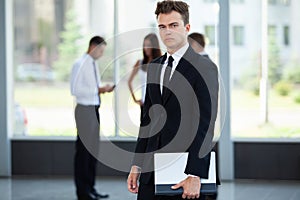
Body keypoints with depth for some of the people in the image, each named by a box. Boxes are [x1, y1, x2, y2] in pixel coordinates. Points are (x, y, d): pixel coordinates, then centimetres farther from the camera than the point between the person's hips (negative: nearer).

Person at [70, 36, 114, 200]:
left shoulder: (94, 64, 14)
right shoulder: (80, 64, -11)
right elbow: (75, 89, -18)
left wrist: (104, 88, 4)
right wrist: (98, 90, -18)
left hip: (94, 109, 9)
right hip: (85, 110, -9)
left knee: (93, 149, 12)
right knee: (83, 150, -5)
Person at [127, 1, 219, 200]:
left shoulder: (204, 67, -7)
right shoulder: (154, 67, 14)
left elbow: (206, 124, -14)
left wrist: (194, 175, -20)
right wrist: (137, 165, 11)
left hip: (185, 170, -6)